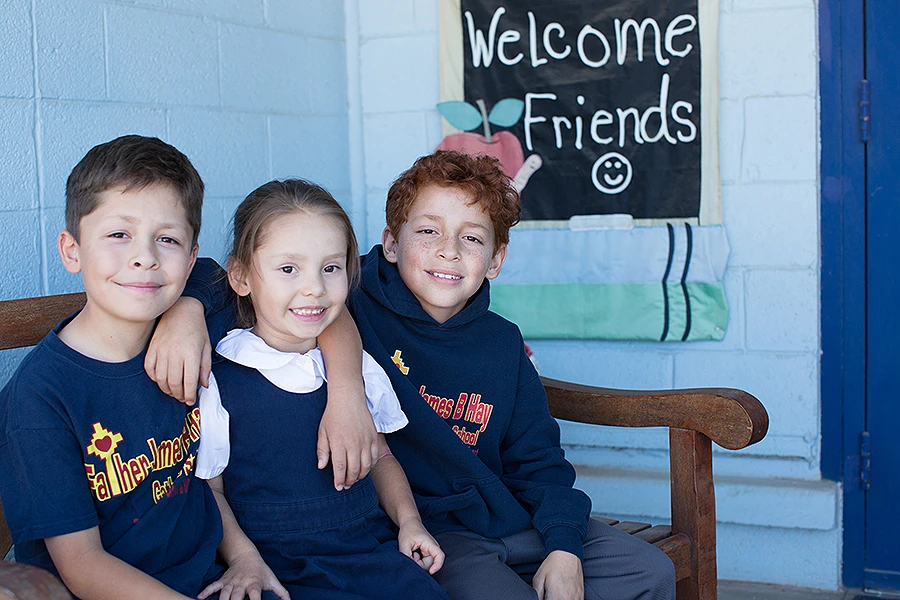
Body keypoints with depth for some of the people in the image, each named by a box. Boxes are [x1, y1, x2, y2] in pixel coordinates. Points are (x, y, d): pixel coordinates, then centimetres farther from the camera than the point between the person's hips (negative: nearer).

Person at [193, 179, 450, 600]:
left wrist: (408, 520, 6)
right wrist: (245, 559, -14)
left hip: (371, 546, 5)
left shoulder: (358, 366, 9)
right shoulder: (218, 381, -5)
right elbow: (207, 487, 0)